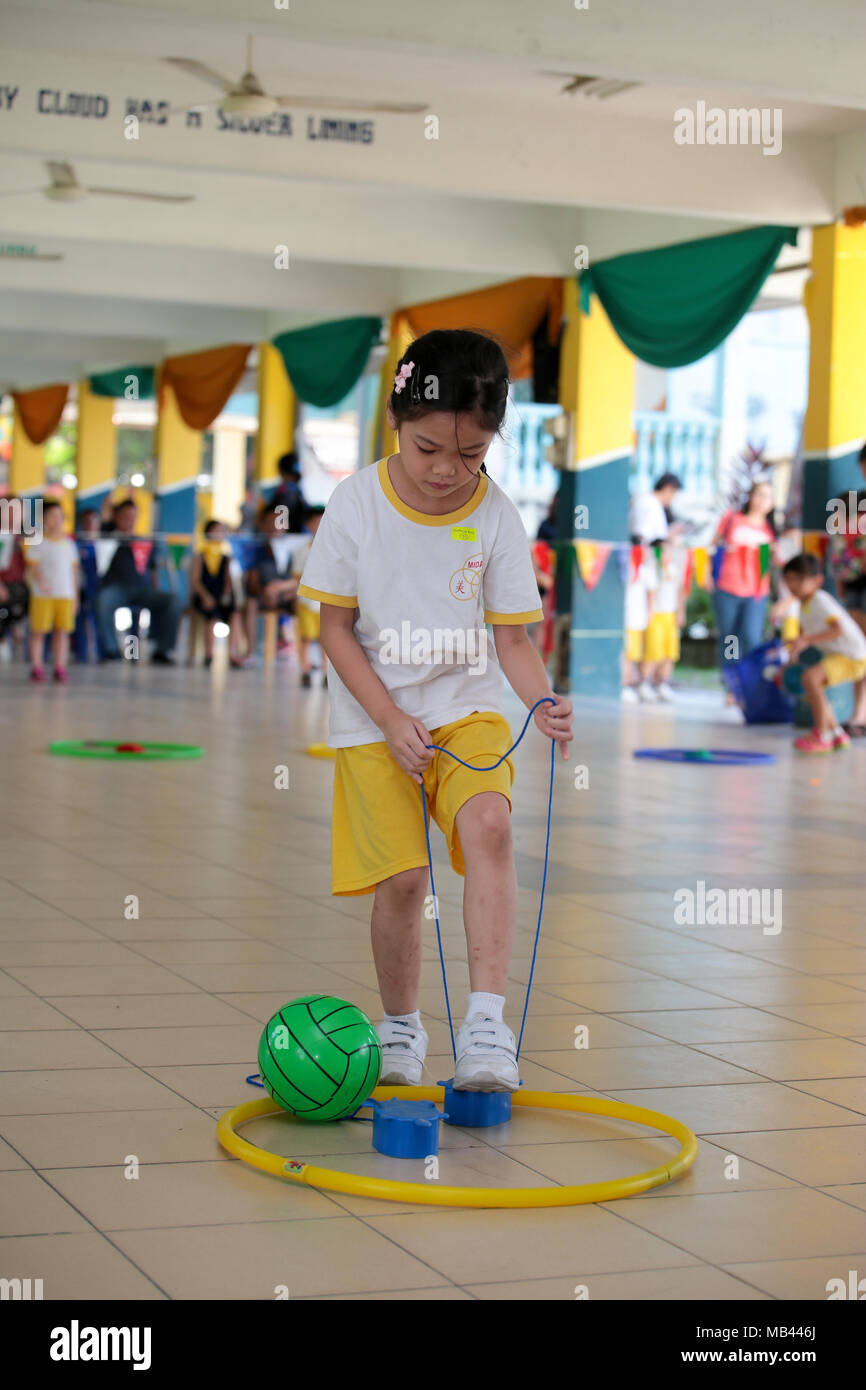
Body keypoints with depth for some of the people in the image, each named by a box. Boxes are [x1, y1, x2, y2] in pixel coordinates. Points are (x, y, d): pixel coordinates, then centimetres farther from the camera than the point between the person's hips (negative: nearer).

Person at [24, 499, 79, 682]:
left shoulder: (69, 543, 12)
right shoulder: (38, 542, -1)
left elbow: (74, 570, 15)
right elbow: (32, 567, -6)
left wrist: (75, 596, 12)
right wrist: (40, 581, -25)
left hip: (65, 595, 4)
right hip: (42, 595, -4)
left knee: (62, 631, 1)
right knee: (38, 631, -2)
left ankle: (60, 667, 5)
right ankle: (36, 667, 3)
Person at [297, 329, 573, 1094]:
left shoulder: (497, 518, -4)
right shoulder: (358, 502, -8)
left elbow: (511, 637, 0)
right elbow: (335, 627, -4)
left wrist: (545, 701, -21)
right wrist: (391, 720, -13)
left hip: (468, 709, 1)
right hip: (375, 719, -1)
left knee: (489, 824, -26)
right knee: (402, 874, -11)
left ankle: (487, 1017, -24)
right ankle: (401, 1025, 15)